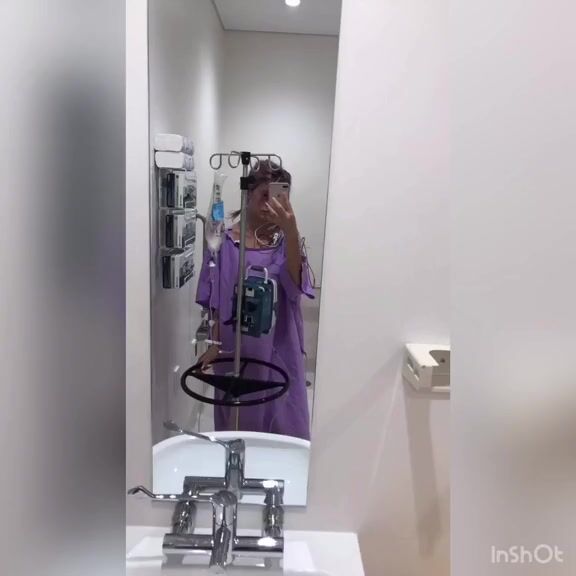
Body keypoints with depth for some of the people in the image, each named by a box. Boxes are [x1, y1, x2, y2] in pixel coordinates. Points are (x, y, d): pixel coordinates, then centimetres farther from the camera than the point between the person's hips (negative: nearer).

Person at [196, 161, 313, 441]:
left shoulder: (284, 239, -3)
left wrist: (290, 229, -35)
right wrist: (215, 343, -5)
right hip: (236, 347, 0)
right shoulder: (226, 241, -5)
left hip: (277, 346, 1)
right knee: (237, 419, 15)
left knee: (282, 419, 9)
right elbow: (216, 301, -1)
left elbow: (295, 283, -23)